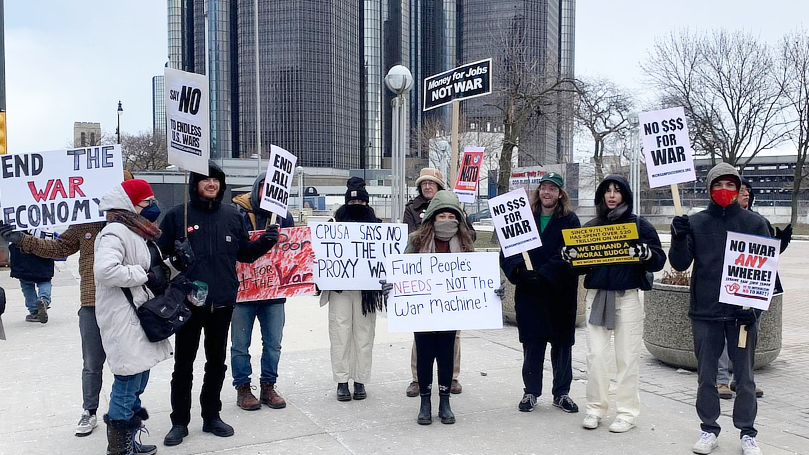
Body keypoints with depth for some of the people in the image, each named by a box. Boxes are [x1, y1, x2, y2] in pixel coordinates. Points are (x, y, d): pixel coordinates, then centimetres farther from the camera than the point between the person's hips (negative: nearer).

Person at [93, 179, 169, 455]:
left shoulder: (138, 232, 17)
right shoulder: (116, 232, -15)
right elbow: (105, 269, -30)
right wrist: (145, 275, -21)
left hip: (141, 317, 10)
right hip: (123, 321, -10)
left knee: (137, 381, 17)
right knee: (128, 383, -3)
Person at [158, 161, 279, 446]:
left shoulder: (233, 216, 6)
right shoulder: (177, 215, -4)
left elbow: (244, 253, 11)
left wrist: (266, 241, -4)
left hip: (223, 303, 3)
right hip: (188, 303, -3)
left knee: (217, 362, 15)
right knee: (183, 364, 8)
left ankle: (211, 416, 30)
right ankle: (180, 422, 23)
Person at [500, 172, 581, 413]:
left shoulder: (569, 220, 1)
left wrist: (543, 274, -22)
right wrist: (519, 269, -19)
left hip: (560, 293, -1)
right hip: (529, 293, 2)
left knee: (562, 343, 8)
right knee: (531, 344, 7)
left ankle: (561, 393, 23)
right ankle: (531, 392, 21)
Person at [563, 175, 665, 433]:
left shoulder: (640, 226, 4)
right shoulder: (591, 226, 12)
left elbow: (659, 261, -1)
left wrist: (645, 253, -22)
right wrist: (569, 256, -6)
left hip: (628, 296, -2)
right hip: (596, 295, 3)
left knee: (627, 356, 2)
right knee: (595, 354, 2)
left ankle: (627, 413, 14)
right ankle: (596, 409, 15)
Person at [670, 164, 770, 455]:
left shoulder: (755, 223, 3)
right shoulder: (695, 223, 3)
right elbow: (680, 264, -1)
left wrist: (755, 305, -9)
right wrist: (678, 238, -20)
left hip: (743, 313, 0)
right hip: (704, 312, 1)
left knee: (744, 376, 8)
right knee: (706, 375, 9)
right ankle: (709, 429, 23)